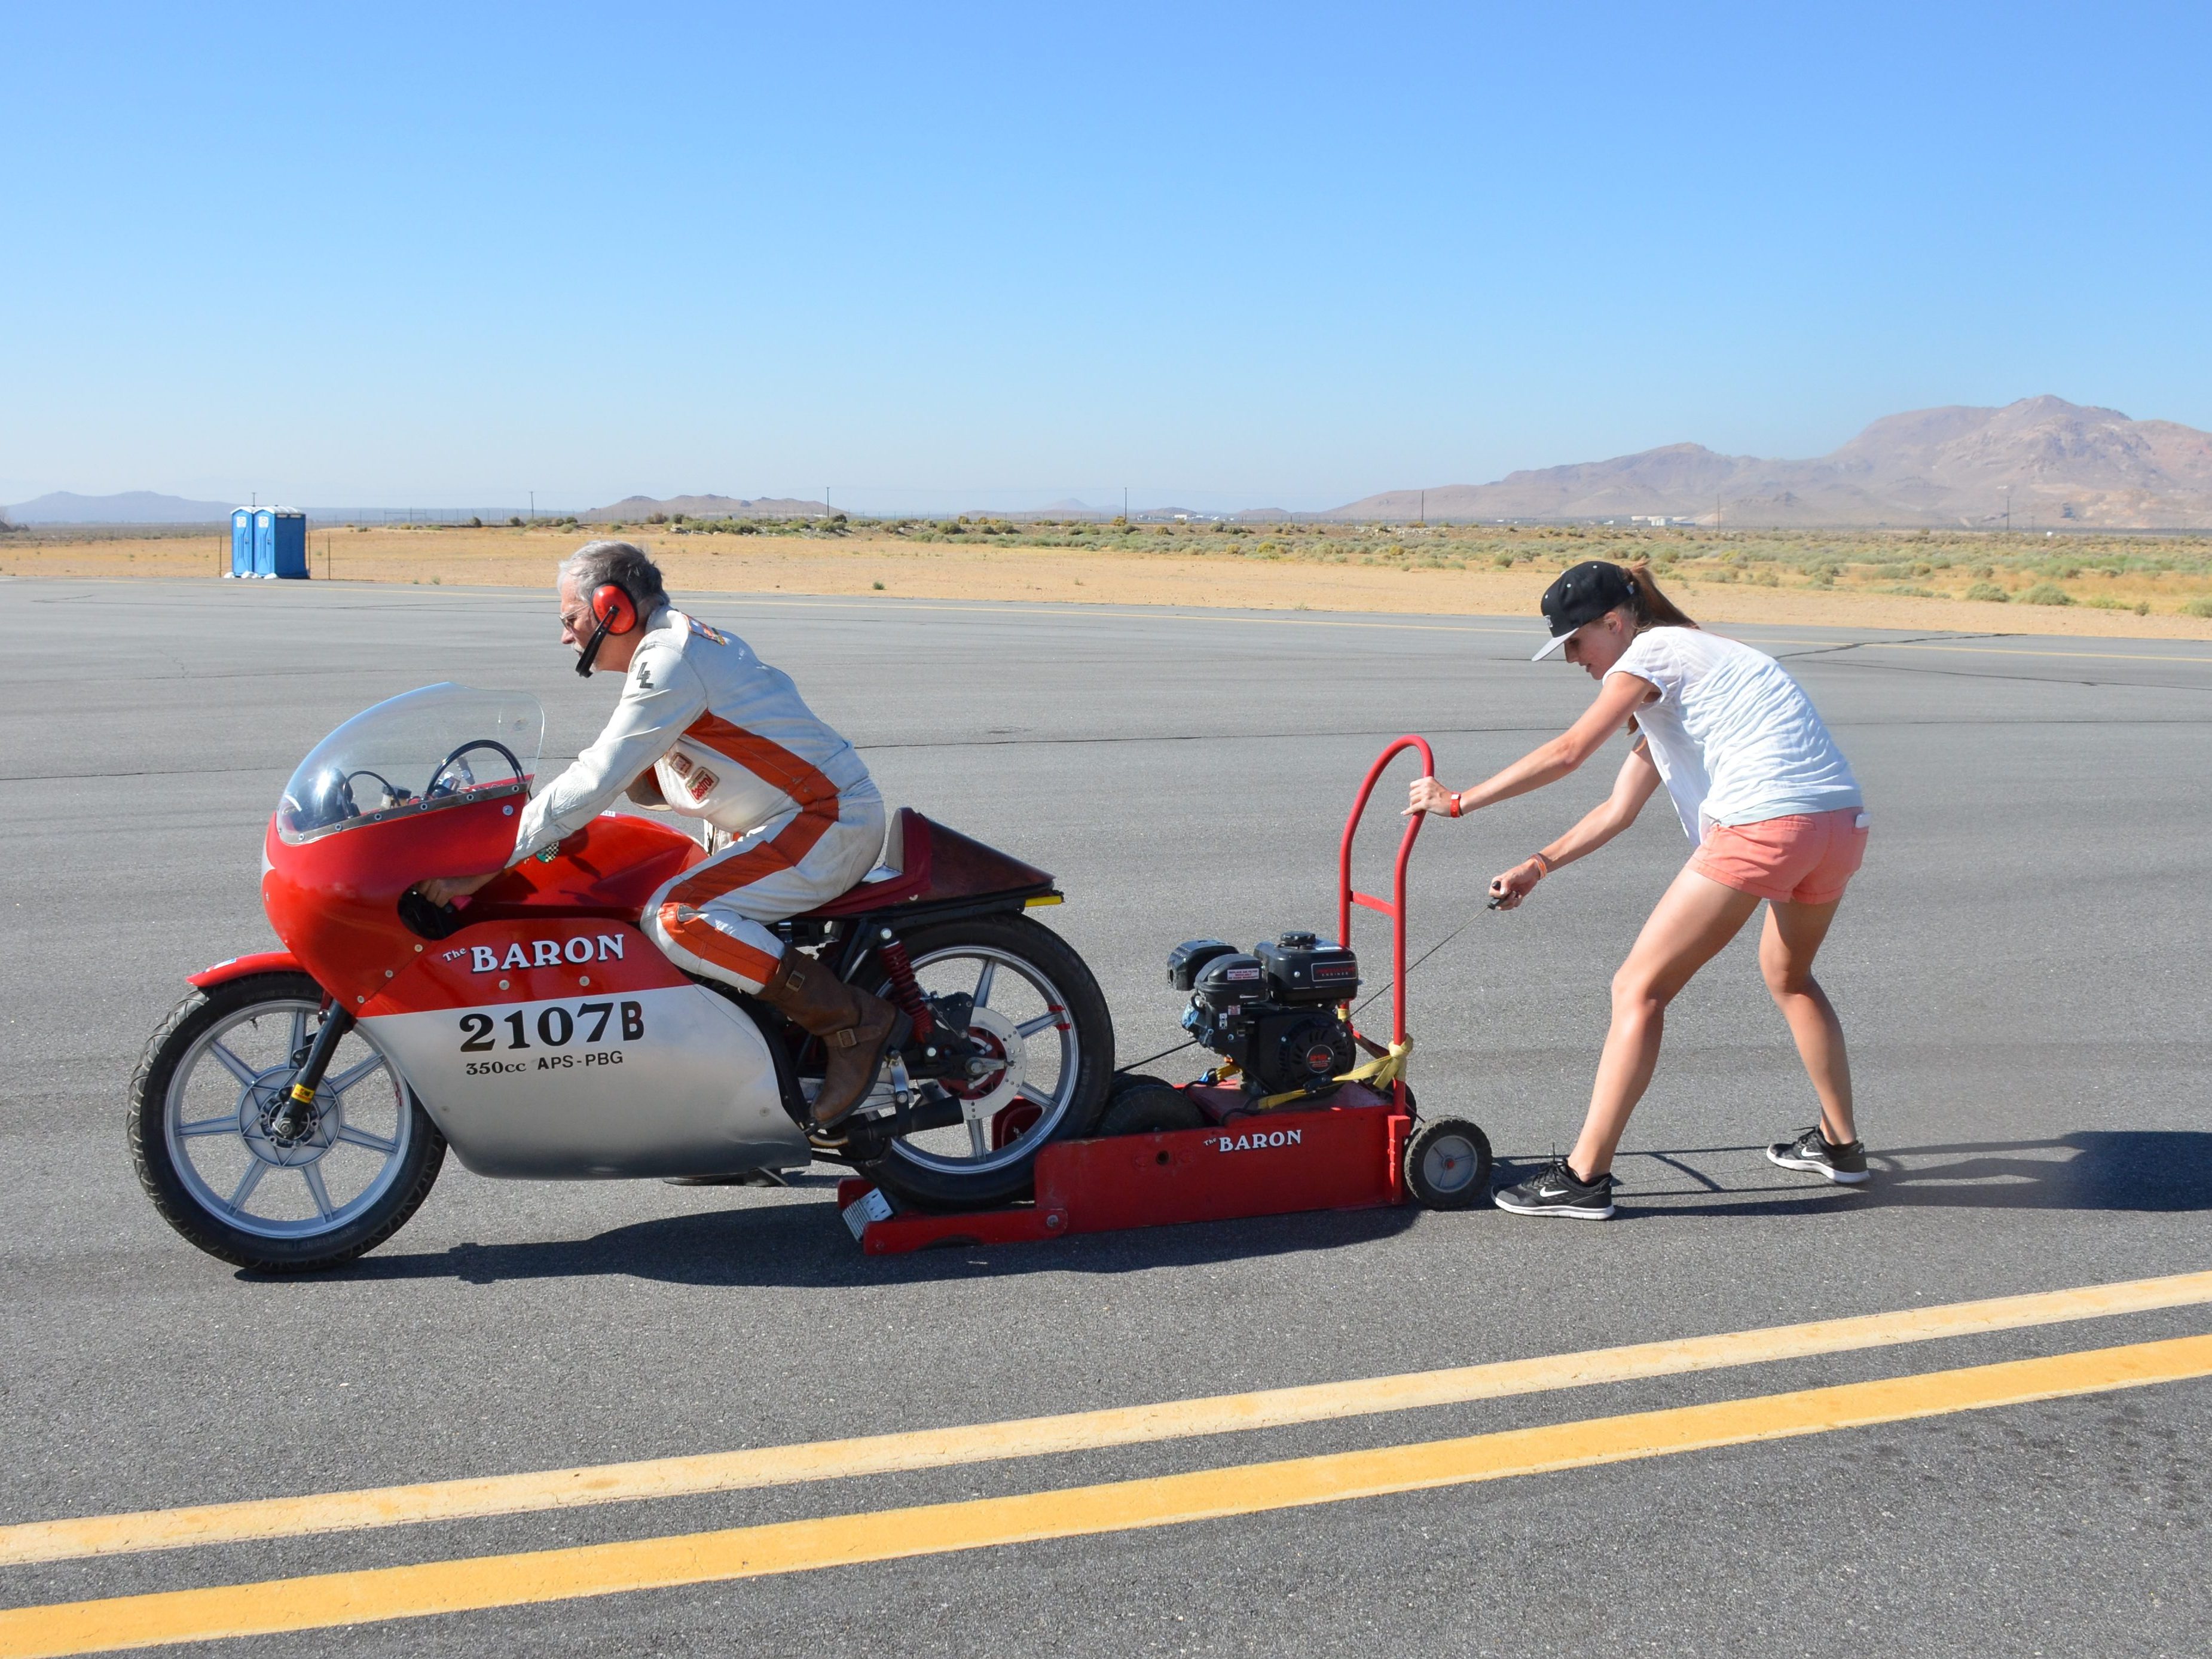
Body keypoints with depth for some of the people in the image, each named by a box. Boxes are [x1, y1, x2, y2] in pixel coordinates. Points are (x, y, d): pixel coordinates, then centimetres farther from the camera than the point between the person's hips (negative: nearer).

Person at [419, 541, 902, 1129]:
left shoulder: (668, 662, -17)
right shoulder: (685, 639, 15)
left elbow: (596, 783, -22)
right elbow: (656, 783, 20)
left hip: (828, 822, -11)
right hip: (817, 815, 11)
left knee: (676, 917, -24)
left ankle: (854, 1021, -18)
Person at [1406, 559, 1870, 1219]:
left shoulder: (1654, 651, 2)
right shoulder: (1682, 668, 29)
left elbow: (1568, 751, -10)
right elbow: (1619, 809, 28)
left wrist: (1458, 802, -6)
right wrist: (1538, 865, 24)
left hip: (1763, 825, -10)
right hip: (1844, 824, 10)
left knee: (1638, 990, -3)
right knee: (1789, 976, 33)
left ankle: (1585, 1176, -2)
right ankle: (1840, 1143, 43)